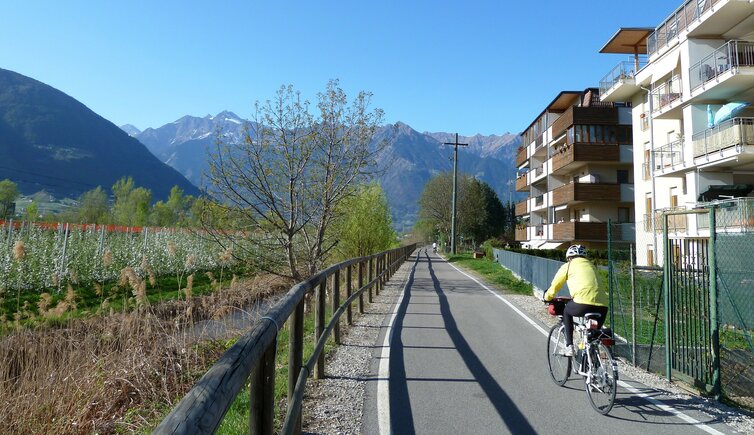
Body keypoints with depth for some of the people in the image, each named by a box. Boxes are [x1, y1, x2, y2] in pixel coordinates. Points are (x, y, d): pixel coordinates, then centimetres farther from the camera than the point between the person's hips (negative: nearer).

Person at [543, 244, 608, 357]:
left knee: (566, 311, 26)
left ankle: (569, 347, 18)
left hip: (583, 304, -5)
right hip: (602, 306, 5)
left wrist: (547, 297, 38)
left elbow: (554, 286, 19)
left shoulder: (568, 266, 14)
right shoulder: (591, 266, 28)